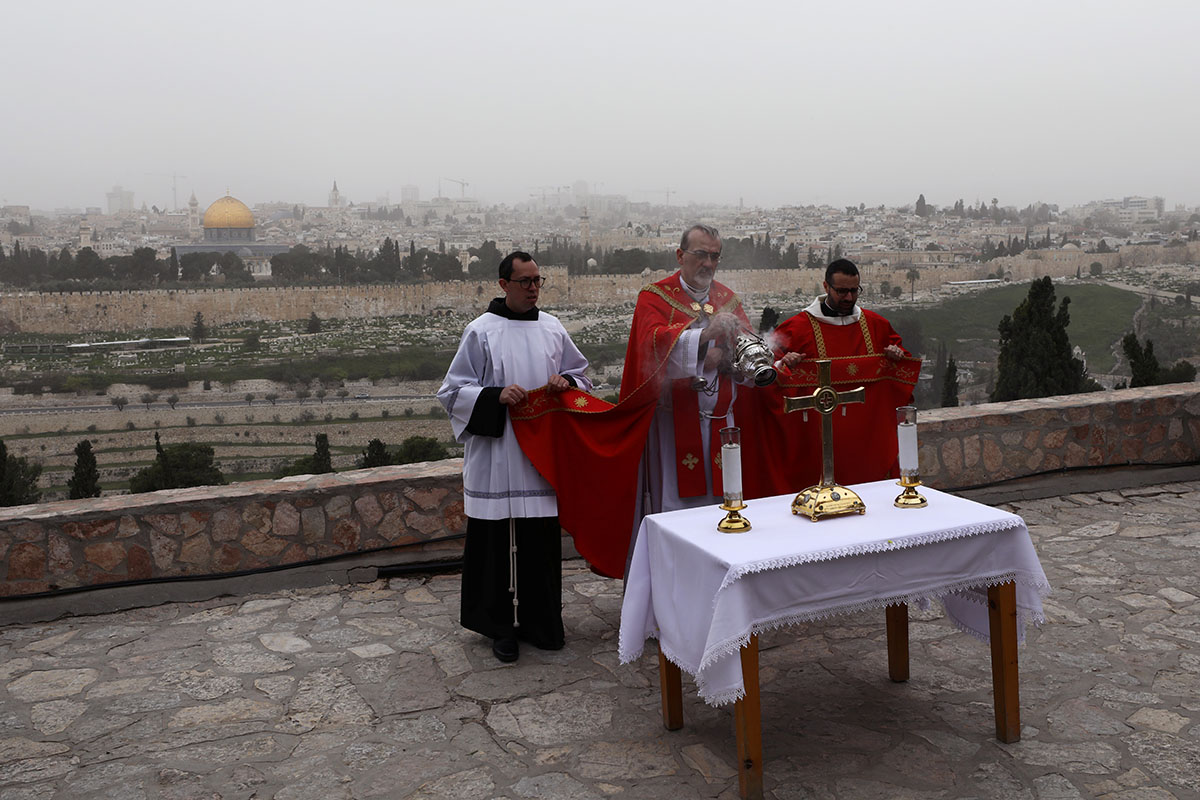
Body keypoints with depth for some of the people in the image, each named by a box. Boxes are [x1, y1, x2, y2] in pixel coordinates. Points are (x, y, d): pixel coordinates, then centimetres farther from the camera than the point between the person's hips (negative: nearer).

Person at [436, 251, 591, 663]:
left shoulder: (552, 329, 9)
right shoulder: (481, 332, -3)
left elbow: (580, 374, 19)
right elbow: (453, 391, -3)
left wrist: (565, 382, -4)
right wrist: (496, 396, -19)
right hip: (497, 454, -3)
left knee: (543, 538, 7)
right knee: (499, 539, 0)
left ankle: (540, 621, 21)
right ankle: (502, 625, 15)